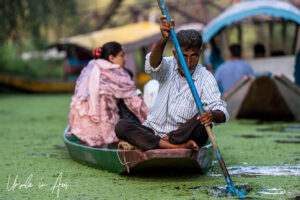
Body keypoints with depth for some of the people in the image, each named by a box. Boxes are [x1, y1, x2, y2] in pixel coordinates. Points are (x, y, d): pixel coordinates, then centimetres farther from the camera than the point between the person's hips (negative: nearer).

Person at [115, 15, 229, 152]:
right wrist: (164, 39, -46)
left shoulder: (205, 78, -6)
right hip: (154, 130, 2)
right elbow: (152, 66, -27)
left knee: (202, 121, -32)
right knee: (121, 126, -25)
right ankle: (176, 147, -35)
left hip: (183, 134, -2)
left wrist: (213, 115, -42)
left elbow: (222, 114, -16)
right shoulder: (169, 67, -1)